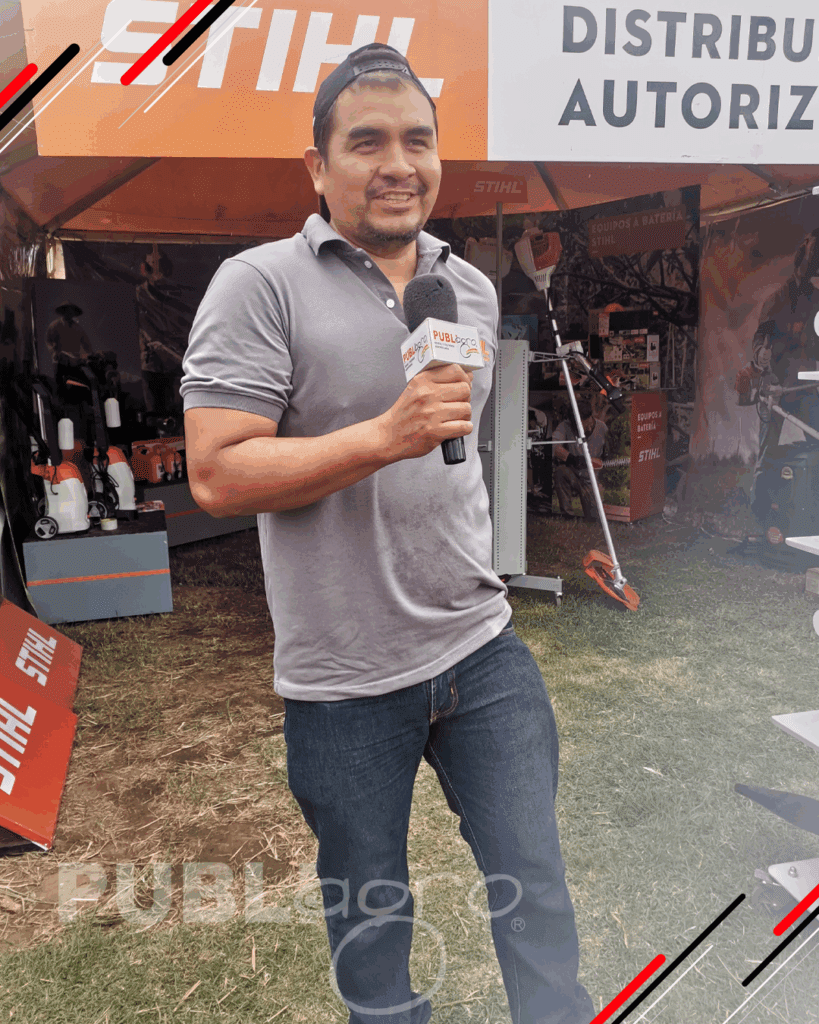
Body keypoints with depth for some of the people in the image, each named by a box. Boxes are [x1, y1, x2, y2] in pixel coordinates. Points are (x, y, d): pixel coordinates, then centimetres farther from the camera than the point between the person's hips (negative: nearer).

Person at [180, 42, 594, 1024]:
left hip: (483, 650, 4)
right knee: (369, 913, 18)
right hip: (344, 682, -3)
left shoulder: (471, 288, 9)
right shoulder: (257, 286, -10)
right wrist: (386, 436, -24)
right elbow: (217, 475, -16)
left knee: (535, 888, 12)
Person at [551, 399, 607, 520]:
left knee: (592, 518, -8)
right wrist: (571, 458, -48)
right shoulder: (565, 426, -18)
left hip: (591, 479, 2)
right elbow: (553, 445, -35)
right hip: (571, 476, -2)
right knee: (561, 470, -37)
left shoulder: (602, 427, -9)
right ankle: (566, 513, -21)